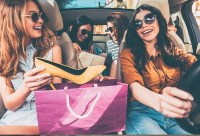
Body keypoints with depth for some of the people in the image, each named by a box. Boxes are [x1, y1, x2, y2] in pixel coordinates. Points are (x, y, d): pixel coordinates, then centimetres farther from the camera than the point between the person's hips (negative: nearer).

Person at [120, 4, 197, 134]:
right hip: (142, 112, -3)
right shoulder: (128, 54, 2)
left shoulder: (173, 51, 14)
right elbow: (135, 86, -15)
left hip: (175, 114, 4)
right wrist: (160, 102, -37)